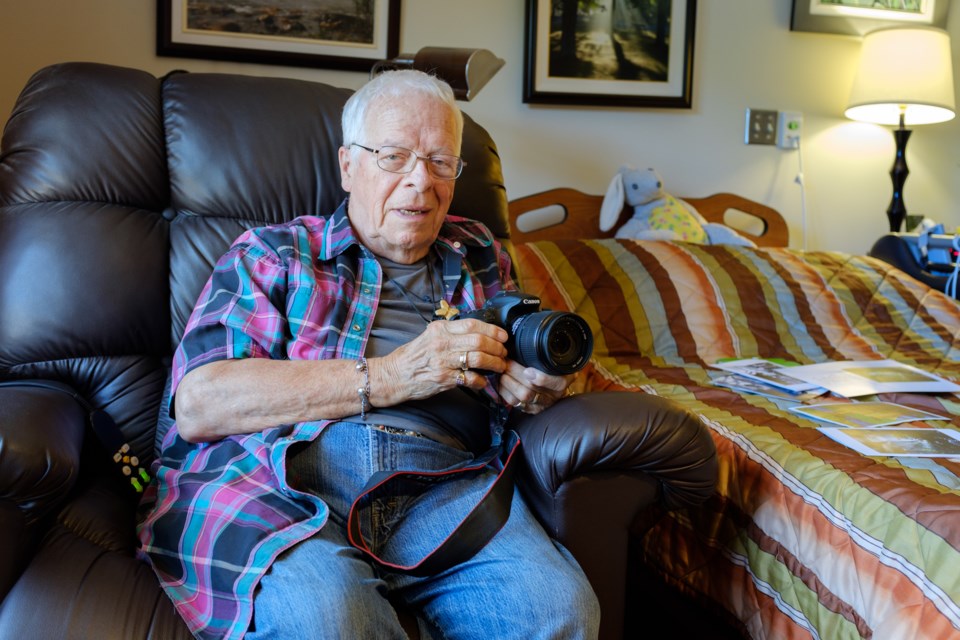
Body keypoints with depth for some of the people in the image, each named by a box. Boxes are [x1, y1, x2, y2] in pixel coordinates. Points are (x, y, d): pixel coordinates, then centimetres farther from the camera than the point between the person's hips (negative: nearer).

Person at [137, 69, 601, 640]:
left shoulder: (479, 255, 24)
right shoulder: (273, 252, 12)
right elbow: (197, 405, -2)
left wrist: (536, 385, 2)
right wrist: (388, 376, -9)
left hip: (439, 476, 4)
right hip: (279, 478, -3)